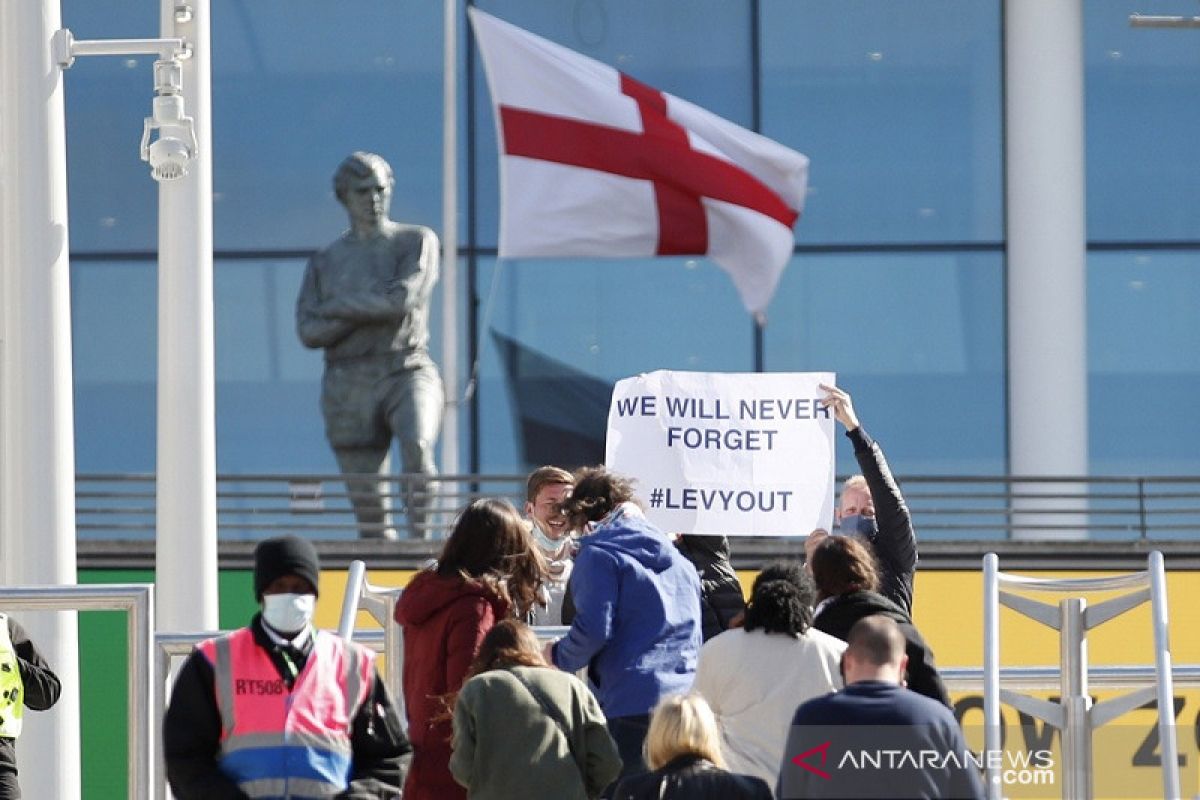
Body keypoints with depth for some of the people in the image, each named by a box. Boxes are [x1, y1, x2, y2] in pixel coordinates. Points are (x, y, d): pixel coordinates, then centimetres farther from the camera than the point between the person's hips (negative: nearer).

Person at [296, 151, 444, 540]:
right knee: (368, 501, 0)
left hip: (407, 373, -3)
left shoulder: (417, 241, 6)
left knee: (416, 448, -33)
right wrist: (374, 310, -9)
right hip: (349, 385, 3)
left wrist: (337, 308, -3)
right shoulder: (325, 262, 13)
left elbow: (402, 299, -12)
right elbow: (309, 332, 0)